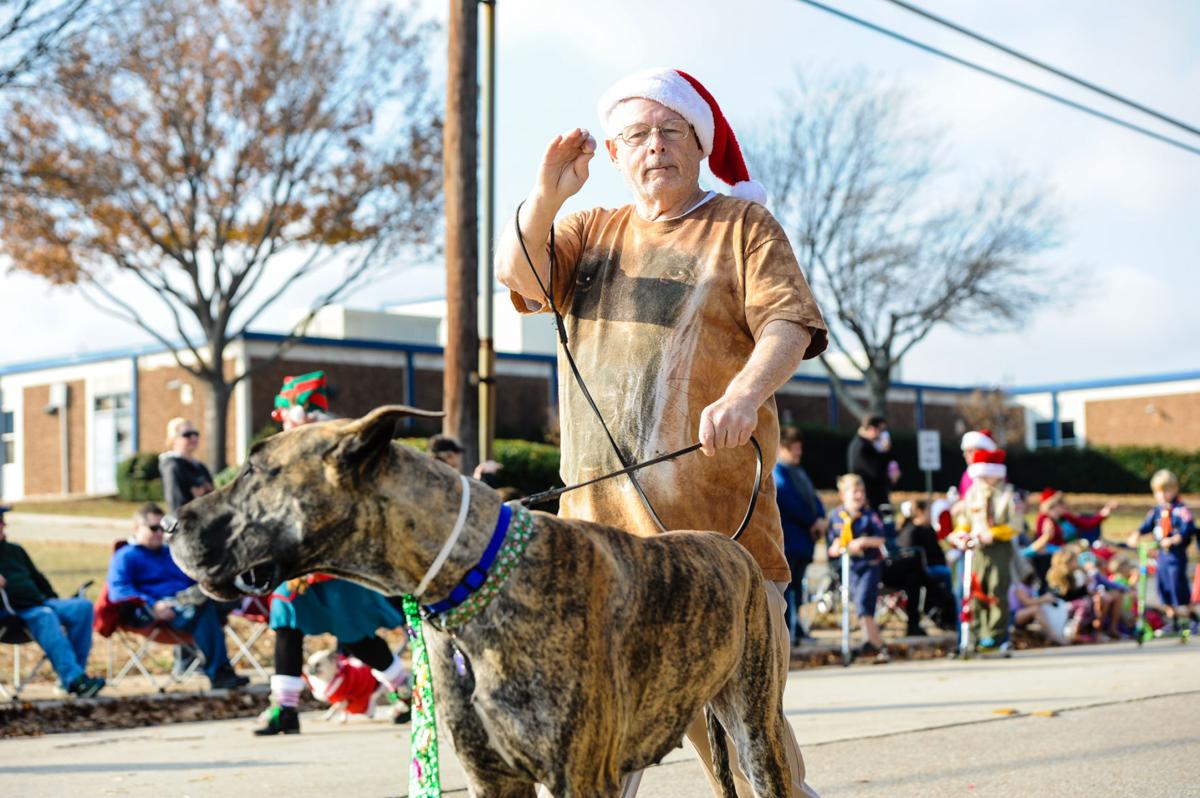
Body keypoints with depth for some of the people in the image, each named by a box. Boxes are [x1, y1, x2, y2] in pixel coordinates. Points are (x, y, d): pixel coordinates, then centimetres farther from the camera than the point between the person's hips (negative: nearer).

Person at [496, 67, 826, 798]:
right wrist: (547, 195, -11)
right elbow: (519, 274, 6)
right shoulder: (591, 232, 22)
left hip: (713, 516, -4)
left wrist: (745, 393, -25)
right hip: (597, 508, 4)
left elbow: (789, 324, -6)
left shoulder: (743, 228, 8)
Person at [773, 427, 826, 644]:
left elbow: (813, 498, 16)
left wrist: (820, 519, -3)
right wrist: (812, 522, -9)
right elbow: (790, 503, -15)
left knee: (796, 585, 11)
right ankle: (786, 629, -9)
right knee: (787, 584, -9)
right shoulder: (777, 472, -7)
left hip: (804, 537, 9)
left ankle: (794, 627, 15)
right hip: (788, 538, -9)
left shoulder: (799, 472, 21)